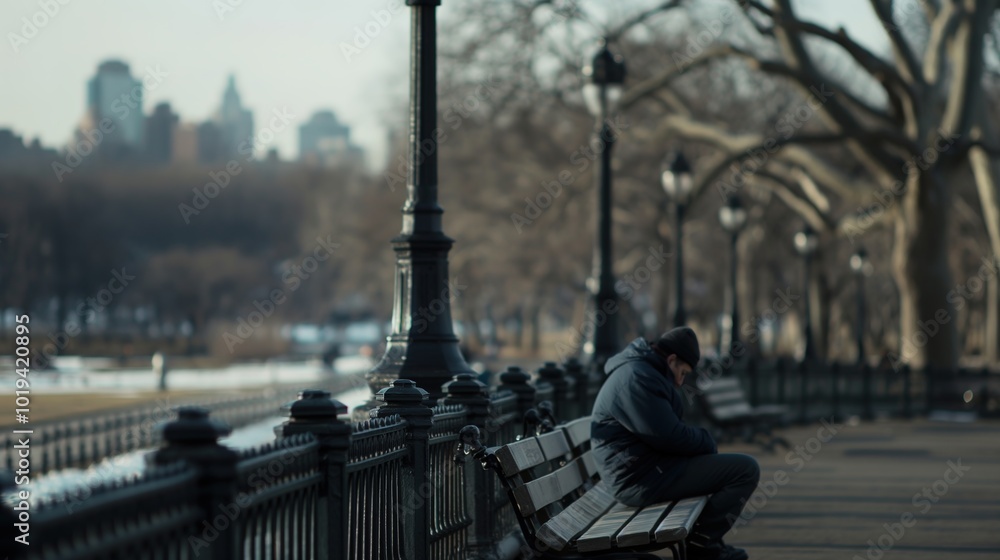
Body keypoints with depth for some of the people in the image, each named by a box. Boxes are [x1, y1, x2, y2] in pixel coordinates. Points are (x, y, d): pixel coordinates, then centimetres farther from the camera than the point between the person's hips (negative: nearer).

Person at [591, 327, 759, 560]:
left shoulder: (637, 370, 17)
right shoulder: (637, 378, -18)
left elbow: (666, 430, 23)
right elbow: (669, 436, -22)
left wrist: (704, 444, 7)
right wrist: (708, 443, -5)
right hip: (644, 480, -12)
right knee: (746, 469, -12)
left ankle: (705, 541, 23)